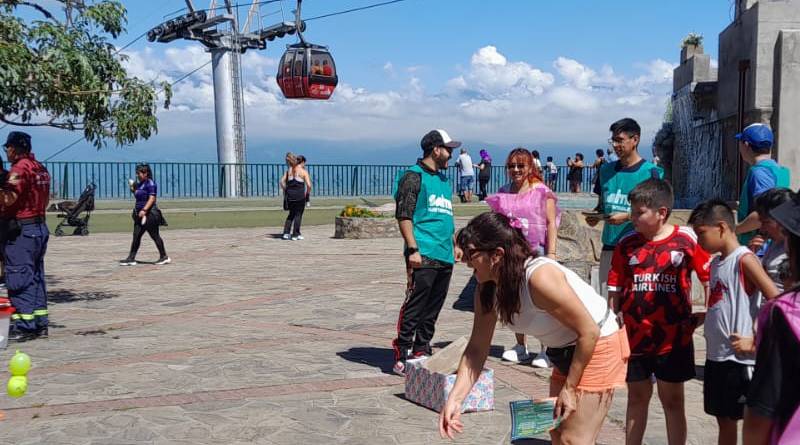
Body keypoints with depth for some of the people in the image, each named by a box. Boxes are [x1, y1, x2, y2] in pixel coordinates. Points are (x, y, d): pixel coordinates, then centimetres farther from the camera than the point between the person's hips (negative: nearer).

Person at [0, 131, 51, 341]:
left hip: (22, 230, -9)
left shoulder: (20, 167, -13)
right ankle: (40, 323, 16)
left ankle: (23, 326, -3)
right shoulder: (40, 168, 14)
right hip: (40, 227, 9)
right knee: (36, 276, 13)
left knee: (19, 278, -5)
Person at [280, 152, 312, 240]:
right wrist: (307, 194, 4)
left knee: (291, 214, 19)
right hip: (300, 195, -4)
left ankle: (286, 233, 13)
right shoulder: (304, 172, -3)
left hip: (290, 194, 4)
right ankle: (295, 235, 7)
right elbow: (309, 185, -11)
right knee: (298, 215, 6)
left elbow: (282, 182, 6)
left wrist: (285, 192, 13)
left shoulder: (289, 171, 10)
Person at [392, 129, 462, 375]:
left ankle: (421, 351, 22)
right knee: (414, 307, -7)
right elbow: (403, 216, -11)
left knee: (432, 310, 12)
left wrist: (454, 244, 23)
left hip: (444, 256, 8)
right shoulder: (414, 177, -5)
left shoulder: (444, 179, 21)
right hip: (423, 255, -8)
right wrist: (413, 249, -17)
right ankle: (401, 357, 0)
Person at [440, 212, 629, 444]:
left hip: (599, 345, -8)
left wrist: (569, 387, -21)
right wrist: (454, 399, -15)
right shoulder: (488, 289, -10)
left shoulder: (539, 277, -34)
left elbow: (589, 332, -27)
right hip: (565, 351, 8)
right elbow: (477, 348, -5)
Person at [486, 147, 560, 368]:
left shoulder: (542, 192, -3)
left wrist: (551, 253, -13)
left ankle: (546, 351, 4)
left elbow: (551, 223, -6)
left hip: (536, 253, -5)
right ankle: (520, 347, 25)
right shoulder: (503, 193, 10)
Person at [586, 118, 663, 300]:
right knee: (606, 300, 9)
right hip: (609, 246, 5)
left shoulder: (651, 172, -6)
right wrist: (596, 217, 0)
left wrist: (627, 217, -18)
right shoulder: (606, 170, 12)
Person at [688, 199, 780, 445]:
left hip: (740, 358, -8)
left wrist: (756, 341, -17)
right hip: (715, 356, 8)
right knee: (724, 421, 17)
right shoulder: (716, 262, 12)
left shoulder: (744, 259, -12)